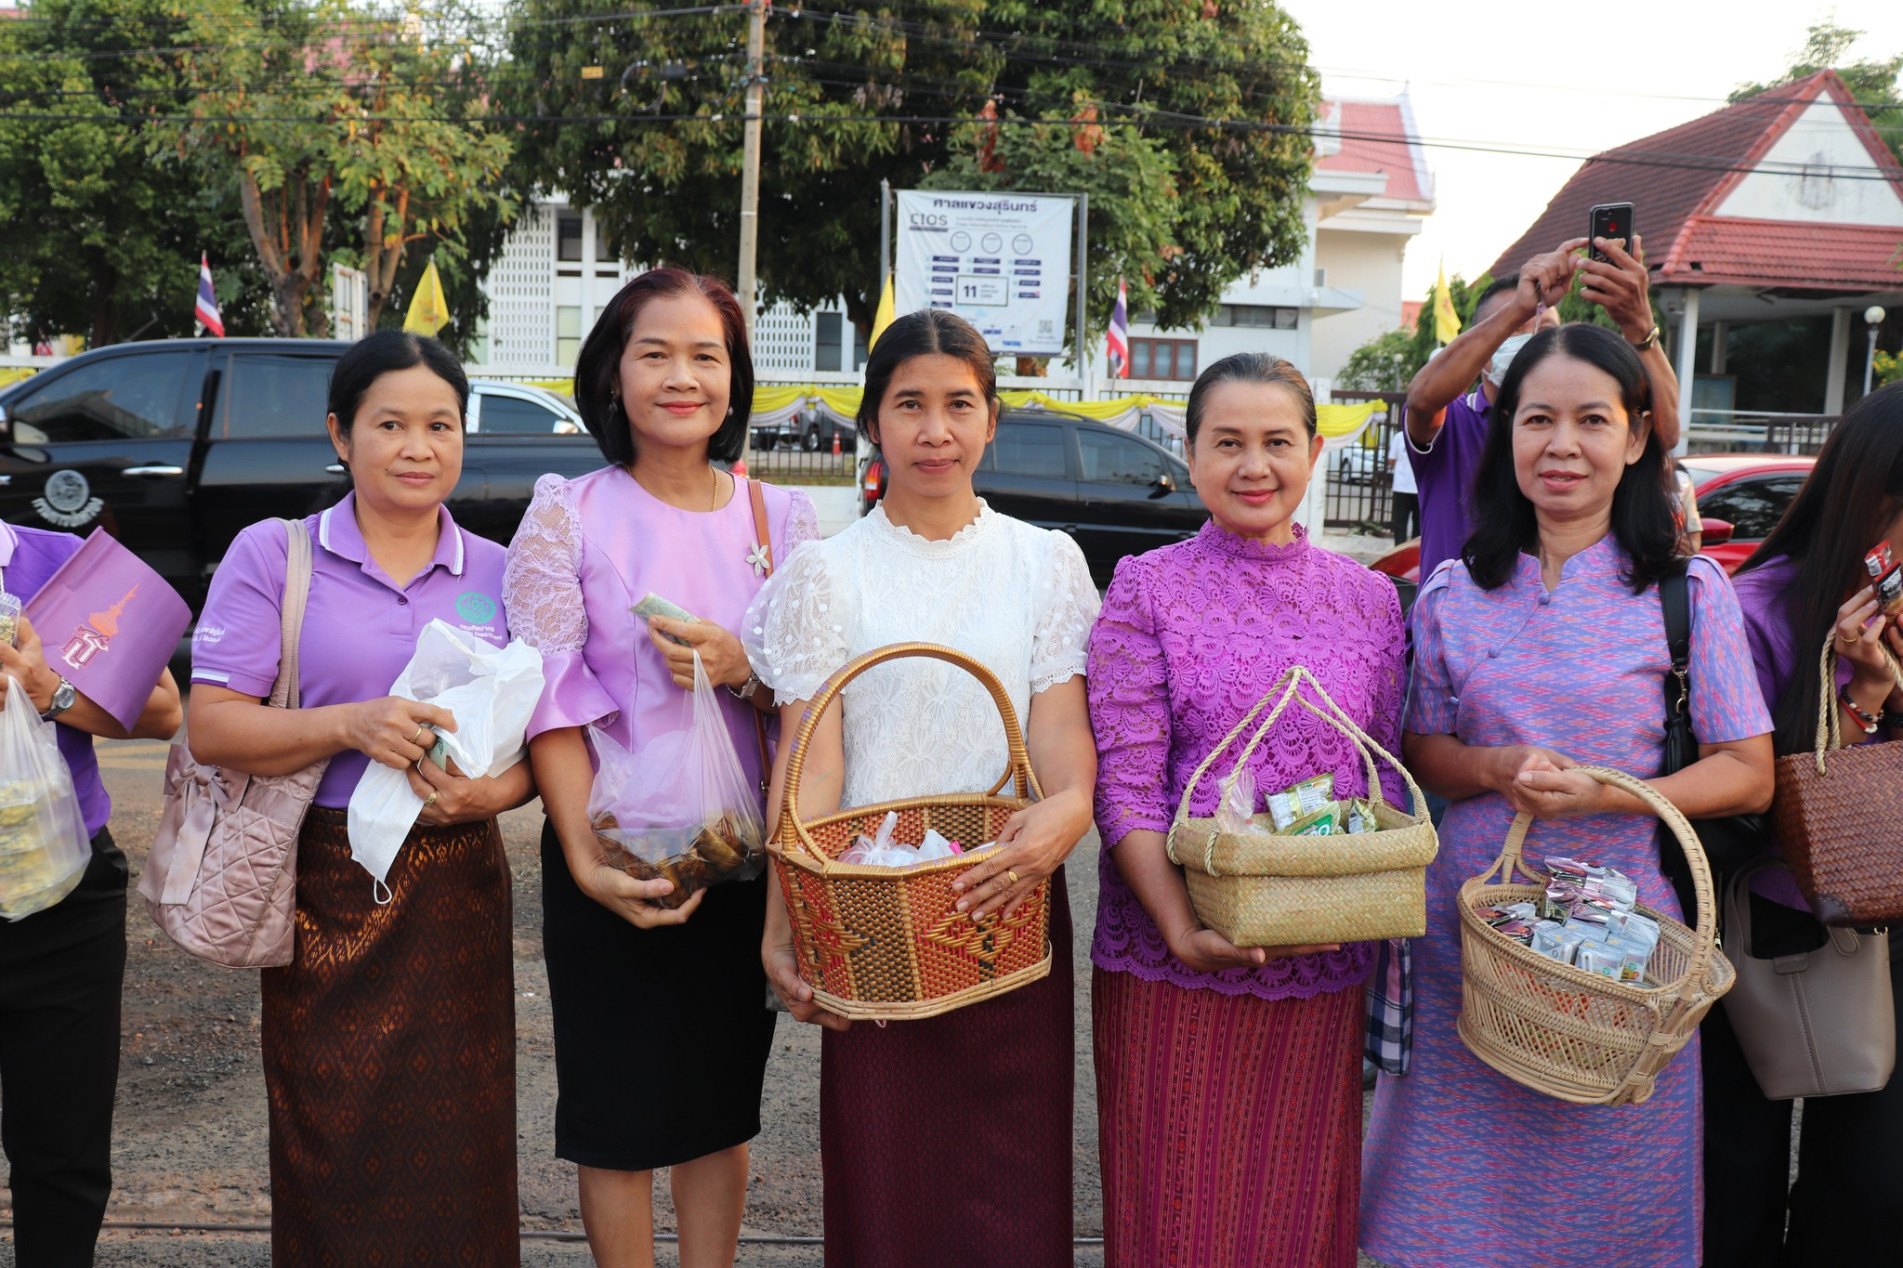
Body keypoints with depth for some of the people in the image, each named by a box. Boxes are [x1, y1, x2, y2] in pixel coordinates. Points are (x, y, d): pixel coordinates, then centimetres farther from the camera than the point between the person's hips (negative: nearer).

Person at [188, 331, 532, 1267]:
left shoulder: (496, 573, 9)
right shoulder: (271, 555, 2)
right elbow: (211, 726, -4)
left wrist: (495, 792, -11)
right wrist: (351, 725, -18)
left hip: (457, 888, 2)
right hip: (323, 889, -1)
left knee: (455, 1155, 4)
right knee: (331, 1155, 4)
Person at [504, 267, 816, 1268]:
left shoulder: (782, 518, 2)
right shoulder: (568, 516, -4)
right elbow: (552, 707, -9)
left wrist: (742, 671, -17)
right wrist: (587, 862, -18)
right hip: (615, 857, -2)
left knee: (722, 1107, 16)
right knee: (620, 1116, 10)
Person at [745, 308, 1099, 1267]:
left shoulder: (1045, 562, 6)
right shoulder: (827, 572, 3)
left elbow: (1062, 723, -3)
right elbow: (811, 759, -3)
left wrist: (1069, 807, -27)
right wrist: (782, 926, -14)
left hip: (1012, 902, 1)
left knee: (1012, 1185, 5)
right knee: (880, 1179, 5)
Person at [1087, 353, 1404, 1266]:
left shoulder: (1368, 598, 7)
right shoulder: (1147, 588, -2)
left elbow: (1389, 780, 10)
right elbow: (1123, 786, -8)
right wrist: (1184, 931, -20)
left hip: (1325, 965, 3)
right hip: (1172, 966, -2)